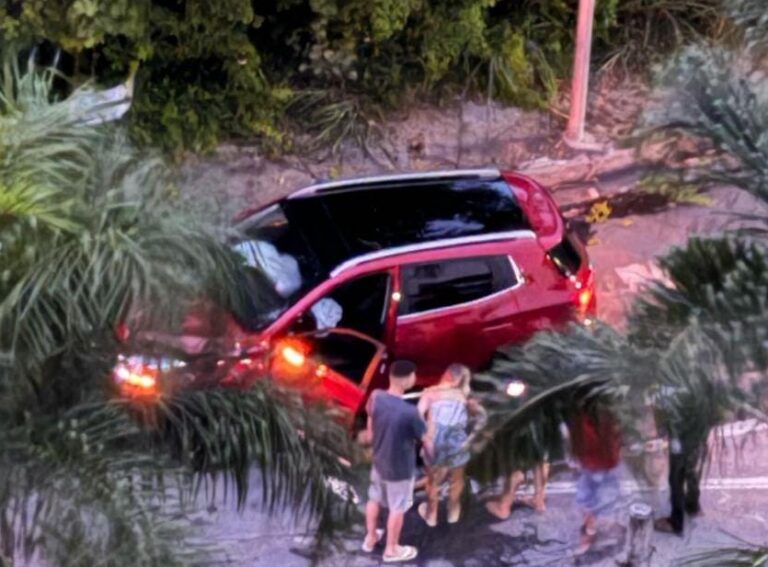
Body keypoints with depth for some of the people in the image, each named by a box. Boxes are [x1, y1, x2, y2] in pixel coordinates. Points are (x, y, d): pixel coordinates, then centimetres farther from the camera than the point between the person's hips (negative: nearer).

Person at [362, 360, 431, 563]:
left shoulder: (376, 397, -17)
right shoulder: (409, 412, -34)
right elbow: (425, 440, -17)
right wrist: (430, 451, 5)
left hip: (379, 461, 6)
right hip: (400, 468, -6)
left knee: (375, 499, 27)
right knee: (397, 508, 17)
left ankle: (370, 538, 47)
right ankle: (391, 549, 36)